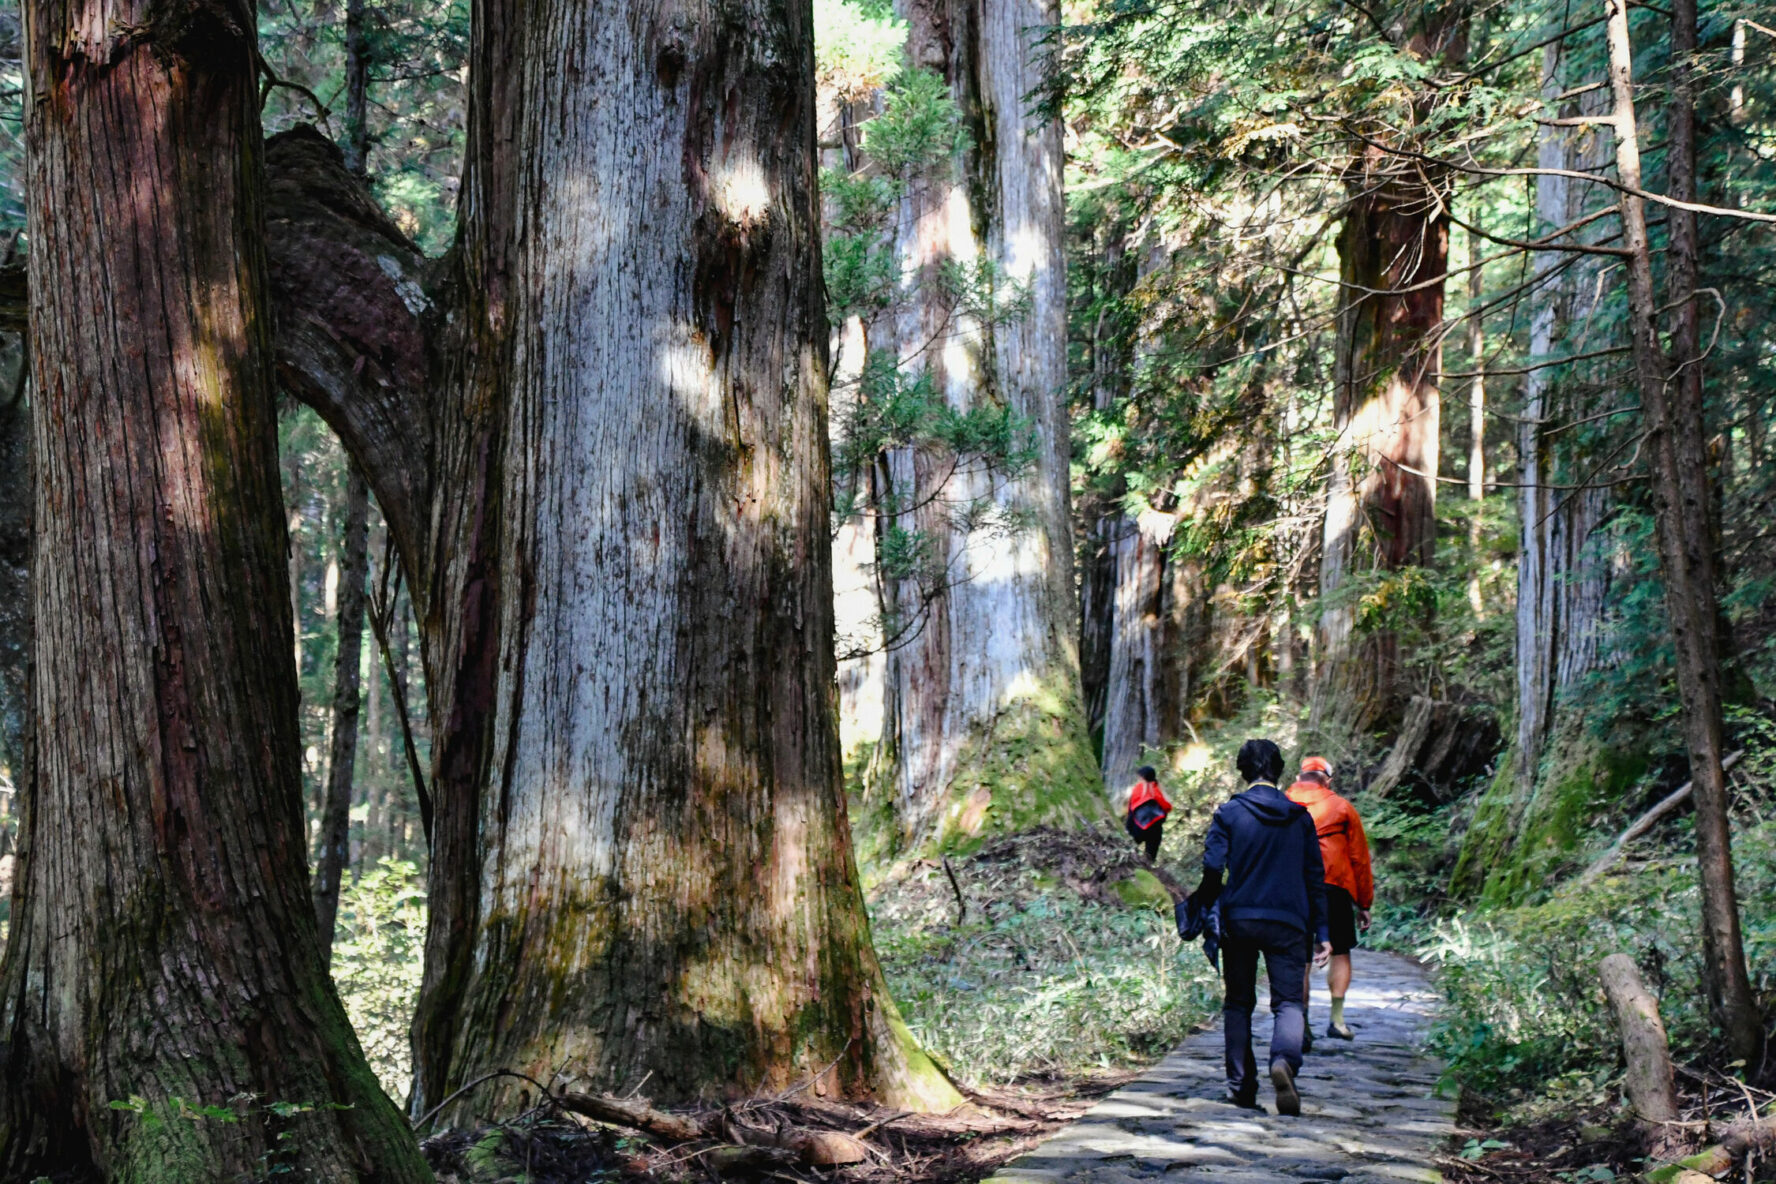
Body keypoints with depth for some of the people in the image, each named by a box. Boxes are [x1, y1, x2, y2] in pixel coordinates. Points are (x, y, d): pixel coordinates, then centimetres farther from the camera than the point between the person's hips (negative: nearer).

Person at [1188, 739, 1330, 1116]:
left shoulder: (1229, 812, 0)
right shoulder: (1300, 817, 7)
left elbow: (1213, 868, -10)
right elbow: (1314, 877, 9)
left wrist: (1201, 907, 5)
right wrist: (1321, 932, 12)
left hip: (1239, 920, 0)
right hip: (1288, 924, 0)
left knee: (1238, 1003, 11)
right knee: (1289, 1002, -1)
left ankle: (1241, 1086, 7)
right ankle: (1284, 1059, -31)